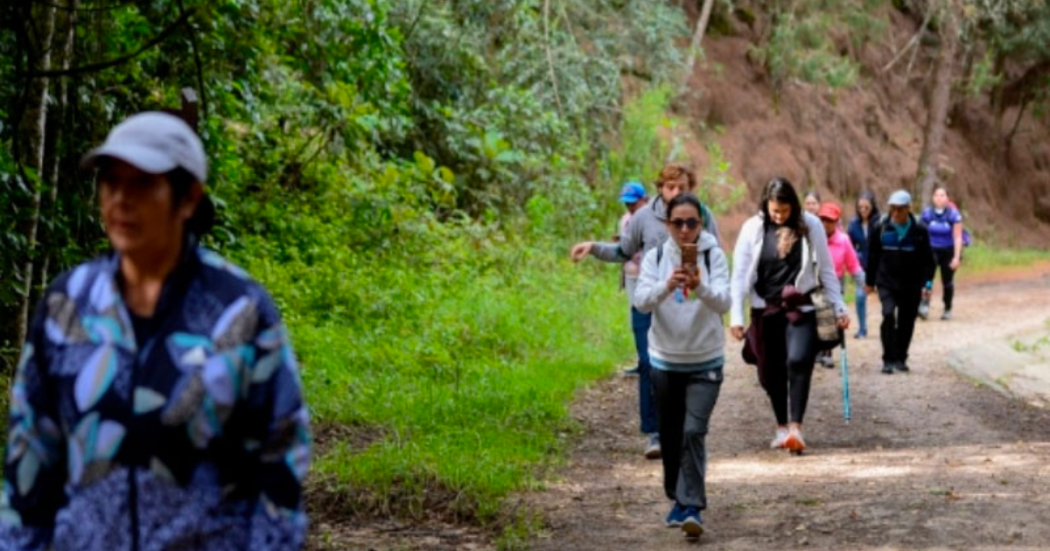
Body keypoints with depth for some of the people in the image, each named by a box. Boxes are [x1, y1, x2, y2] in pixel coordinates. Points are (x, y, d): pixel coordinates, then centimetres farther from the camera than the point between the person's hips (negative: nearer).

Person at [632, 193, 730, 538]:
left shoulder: (713, 255, -8)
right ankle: (678, 499, 29)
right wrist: (667, 286, -38)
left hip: (705, 362, -2)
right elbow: (641, 301, -18)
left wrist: (700, 287, -41)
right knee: (670, 436, 11)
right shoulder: (656, 257, -3)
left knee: (694, 431, -16)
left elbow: (724, 302, -21)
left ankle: (691, 507, -16)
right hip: (665, 361, 3)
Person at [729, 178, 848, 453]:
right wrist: (736, 316, -6)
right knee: (771, 372, 7)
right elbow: (740, 274, -1)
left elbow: (826, 270, 4)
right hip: (765, 309, 2)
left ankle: (796, 426, -20)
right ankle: (782, 426, 24)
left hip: (800, 308, -2)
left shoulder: (810, 225, -2)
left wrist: (838, 308, 2)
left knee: (798, 361, -20)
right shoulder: (753, 228, -2)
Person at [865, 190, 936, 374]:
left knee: (906, 322, 7)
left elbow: (927, 260, 2)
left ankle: (900, 359, 22)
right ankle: (888, 359, -13)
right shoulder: (881, 229, 0)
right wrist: (870, 281, 11)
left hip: (911, 285, 1)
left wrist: (927, 283, -5)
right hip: (887, 283, -1)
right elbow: (873, 256, 8)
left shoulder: (919, 231, -1)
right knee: (888, 315, -18)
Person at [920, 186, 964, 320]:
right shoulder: (927, 213, -4)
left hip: (948, 251, -1)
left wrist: (956, 257, -13)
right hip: (932, 250, 1)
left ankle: (947, 309, 24)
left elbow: (958, 238, -8)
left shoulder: (953, 214, -9)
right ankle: (925, 304, -27)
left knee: (947, 282, 8)